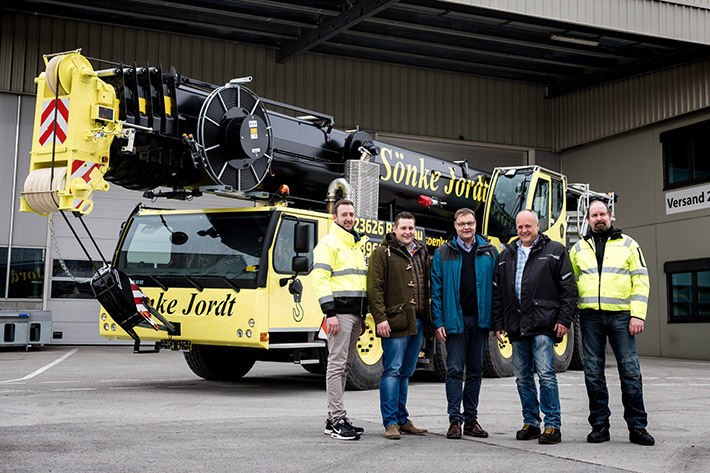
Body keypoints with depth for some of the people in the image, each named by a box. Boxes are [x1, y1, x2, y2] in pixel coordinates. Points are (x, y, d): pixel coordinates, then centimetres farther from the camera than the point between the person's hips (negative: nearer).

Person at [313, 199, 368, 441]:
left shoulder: (358, 245, 20)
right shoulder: (328, 244, -6)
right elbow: (320, 279, -13)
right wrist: (330, 313, -20)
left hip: (355, 313, 8)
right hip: (339, 312, -8)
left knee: (344, 366, 10)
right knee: (337, 364, -8)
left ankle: (334, 419, 15)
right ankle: (337, 420, -8)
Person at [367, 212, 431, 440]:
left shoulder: (421, 253, 17)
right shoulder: (383, 253, -3)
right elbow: (374, 288, -9)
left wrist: (429, 317, 16)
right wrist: (380, 318, -17)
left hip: (417, 322, 7)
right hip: (395, 322, -7)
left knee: (406, 372, 12)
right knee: (392, 371, -6)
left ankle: (402, 420, 20)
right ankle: (390, 423, -1)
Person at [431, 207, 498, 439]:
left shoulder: (489, 252, 8)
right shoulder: (443, 253, 3)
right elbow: (436, 289, 1)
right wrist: (438, 321, -6)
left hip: (481, 319, 2)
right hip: (455, 320, -2)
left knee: (475, 370, 9)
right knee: (455, 370, -3)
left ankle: (471, 419, 16)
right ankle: (455, 420, 2)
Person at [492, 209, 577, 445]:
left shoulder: (555, 251, 5)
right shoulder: (506, 256, 17)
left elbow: (568, 288, 0)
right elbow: (497, 292, 18)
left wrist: (564, 319, -8)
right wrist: (498, 324, 11)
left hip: (543, 324, -5)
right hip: (516, 326, 5)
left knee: (545, 374, -9)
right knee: (523, 377, 8)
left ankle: (553, 425, -4)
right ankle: (531, 423, 18)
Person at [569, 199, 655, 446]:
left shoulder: (627, 244, 9)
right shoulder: (578, 249, 15)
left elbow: (641, 280, 4)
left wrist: (638, 315, -7)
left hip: (621, 315, -2)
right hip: (590, 317, 2)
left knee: (630, 371, -2)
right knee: (593, 373, 3)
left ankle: (637, 426, 6)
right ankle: (599, 425, 11)